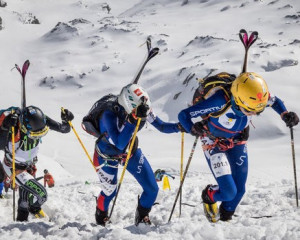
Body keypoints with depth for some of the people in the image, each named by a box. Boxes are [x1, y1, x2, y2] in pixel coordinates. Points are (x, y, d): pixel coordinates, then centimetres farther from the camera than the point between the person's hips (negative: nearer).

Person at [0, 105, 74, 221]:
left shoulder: (40, 121, -26)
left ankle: (21, 220, 57)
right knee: (40, 194, -14)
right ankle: (35, 209, 22)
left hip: (29, 165, 6)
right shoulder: (15, 131, -41)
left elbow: (63, 129, -16)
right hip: (14, 167, -6)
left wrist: (66, 121, -36)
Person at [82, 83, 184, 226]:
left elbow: (161, 126, -13)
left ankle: (142, 218, 27)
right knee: (110, 191, 9)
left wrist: (179, 127, -32)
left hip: (131, 152, 4)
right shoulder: (110, 114, -39)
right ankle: (101, 217, 45)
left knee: (152, 189, -3)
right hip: (107, 156, -4)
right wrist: (131, 121, -54)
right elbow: (119, 144, -46)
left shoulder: (143, 110, -24)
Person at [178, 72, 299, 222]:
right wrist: (193, 129, -53)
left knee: (239, 190, 4)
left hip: (237, 142, 5)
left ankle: (225, 218, 35)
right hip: (214, 144, -4)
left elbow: (275, 101, 1)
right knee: (229, 192, -14)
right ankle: (209, 196, 23)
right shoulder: (221, 102, -40)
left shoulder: (258, 97, -25)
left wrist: (285, 115, -18)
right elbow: (183, 115, -34)